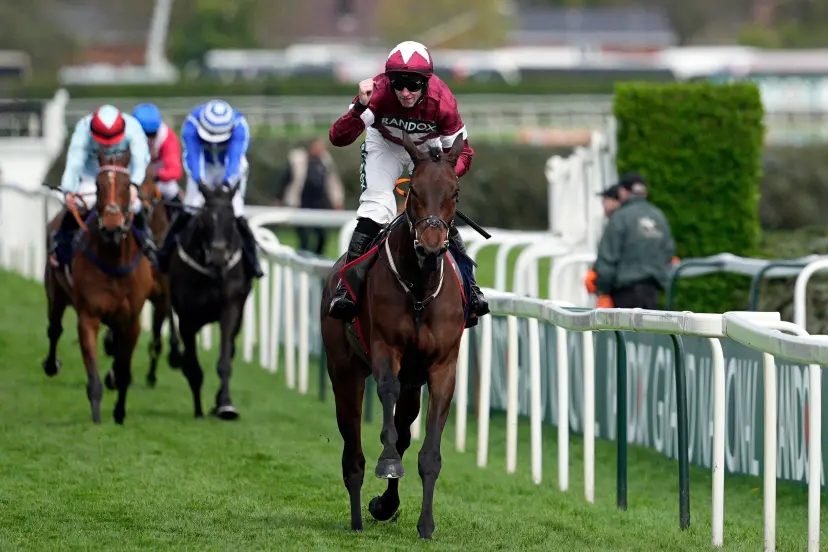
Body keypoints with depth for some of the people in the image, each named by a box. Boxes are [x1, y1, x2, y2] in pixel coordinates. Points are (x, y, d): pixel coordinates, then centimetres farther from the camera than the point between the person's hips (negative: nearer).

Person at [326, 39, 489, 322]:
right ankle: (345, 285, -14)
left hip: (427, 148, 1)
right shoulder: (379, 92, -36)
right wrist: (361, 107, -58)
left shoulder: (442, 101, -34)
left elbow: (462, 152, -20)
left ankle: (469, 287, 4)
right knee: (376, 206, -18)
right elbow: (338, 137, -41)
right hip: (385, 145, -1)